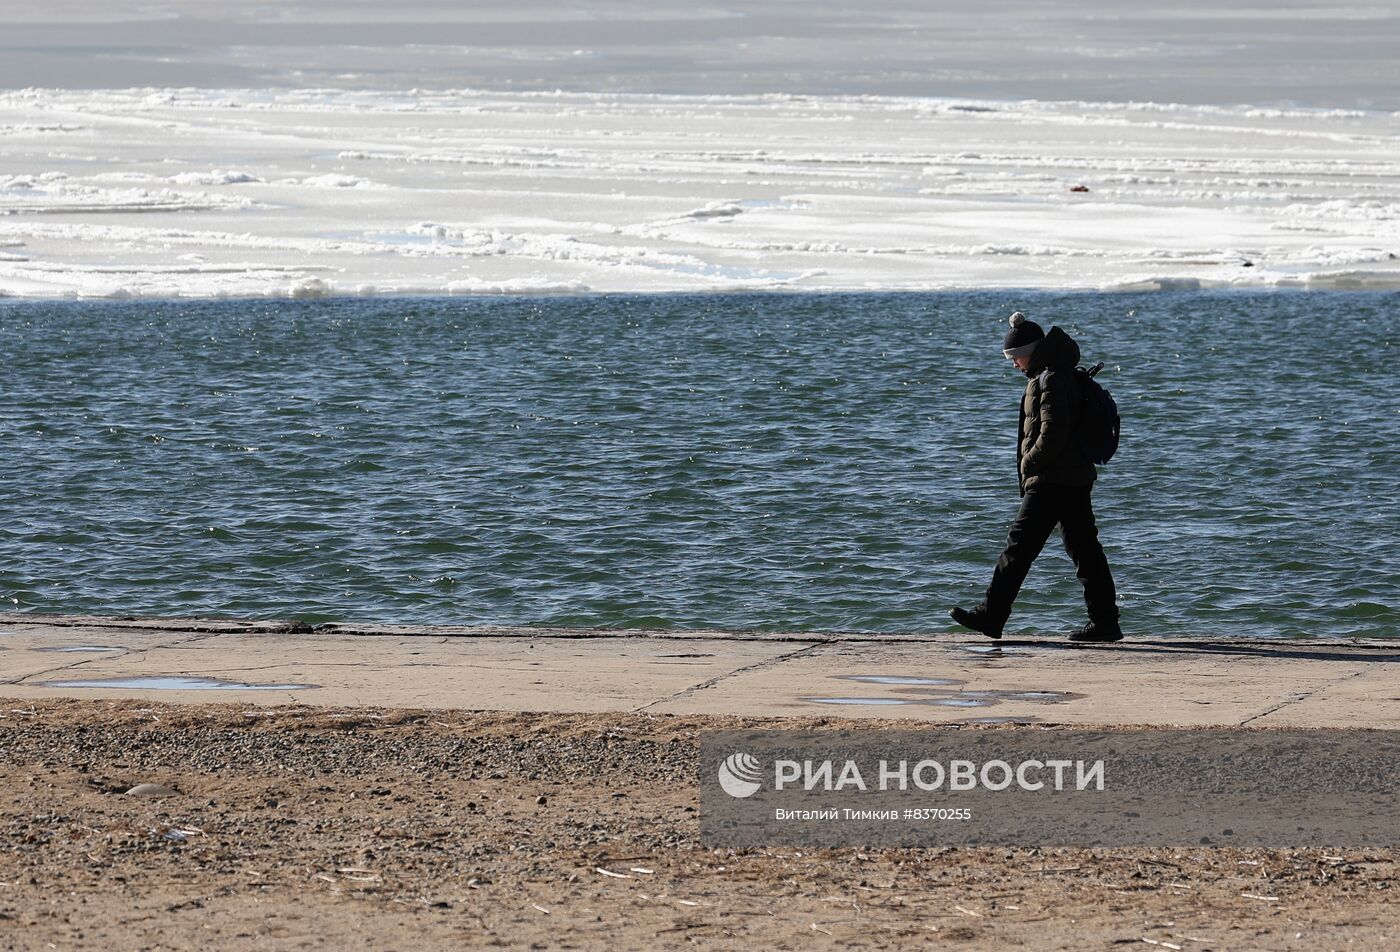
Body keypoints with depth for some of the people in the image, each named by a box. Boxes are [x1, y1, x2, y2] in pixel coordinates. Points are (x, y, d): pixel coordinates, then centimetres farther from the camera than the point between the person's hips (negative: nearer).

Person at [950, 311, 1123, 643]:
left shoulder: (1051, 380, -13)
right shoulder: (1064, 376, 19)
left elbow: (1052, 433, -21)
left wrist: (1028, 463, -10)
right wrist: (1031, 466, 17)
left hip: (1051, 479, -10)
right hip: (1077, 477, 10)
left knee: (1020, 544, -7)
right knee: (1084, 548, 8)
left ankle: (991, 616, -6)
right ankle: (1105, 622, 7)